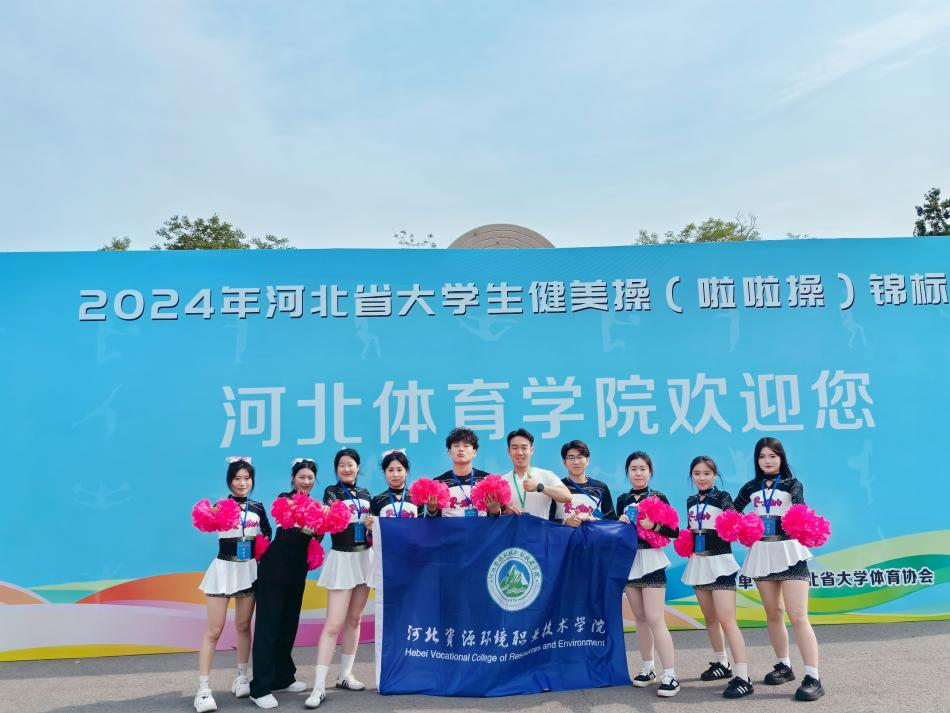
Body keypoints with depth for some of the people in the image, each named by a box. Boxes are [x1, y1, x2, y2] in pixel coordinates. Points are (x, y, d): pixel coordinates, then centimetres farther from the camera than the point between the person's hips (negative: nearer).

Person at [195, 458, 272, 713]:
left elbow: (267, 534, 17)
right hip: (224, 568, -4)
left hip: (249, 569, 4)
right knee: (214, 630, -3)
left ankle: (241, 677, 29)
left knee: (243, 625, 14)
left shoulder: (257, 507, 5)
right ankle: (203, 689, 3)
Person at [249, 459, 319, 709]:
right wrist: (303, 528, -43)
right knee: (268, 624, -7)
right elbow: (286, 531, -24)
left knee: (289, 623, 13)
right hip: (275, 568, -6)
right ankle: (261, 688, -4)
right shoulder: (284, 499, -8)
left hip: (297, 570, 7)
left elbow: (314, 538, 7)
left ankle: (283, 676, 26)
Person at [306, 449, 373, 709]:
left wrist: (372, 526, -1)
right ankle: (319, 686, -8)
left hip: (365, 557, 5)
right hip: (342, 558, -5)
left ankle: (345, 675, 23)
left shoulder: (365, 494, 11)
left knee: (354, 619, 11)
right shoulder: (331, 492, -3)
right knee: (333, 624, -10)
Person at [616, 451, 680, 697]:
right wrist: (620, 522, -5)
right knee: (639, 618, 11)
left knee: (655, 619, -8)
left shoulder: (658, 497, -4)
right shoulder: (622, 499, 9)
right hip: (629, 560, 5)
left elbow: (674, 531, -7)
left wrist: (653, 525, -23)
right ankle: (647, 668, 23)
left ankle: (670, 676, -3)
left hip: (651, 561, -5)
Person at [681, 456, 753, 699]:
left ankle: (743, 678, -13)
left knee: (727, 620, -13)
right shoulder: (691, 501, 11)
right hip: (698, 563, 6)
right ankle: (722, 664, 33)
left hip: (720, 562, -6)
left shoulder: (723, 497, -6)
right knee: (710, 618, 16)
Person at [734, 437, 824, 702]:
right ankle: (784, 666, 28)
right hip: (762, 553, 4)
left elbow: (799, 505, -24)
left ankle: (813, 678, -9)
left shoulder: (792, 484, -3)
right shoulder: (751, 488, 7)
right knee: (773, 614, 13)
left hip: (788, 552, -4)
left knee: (798, 617, -10)